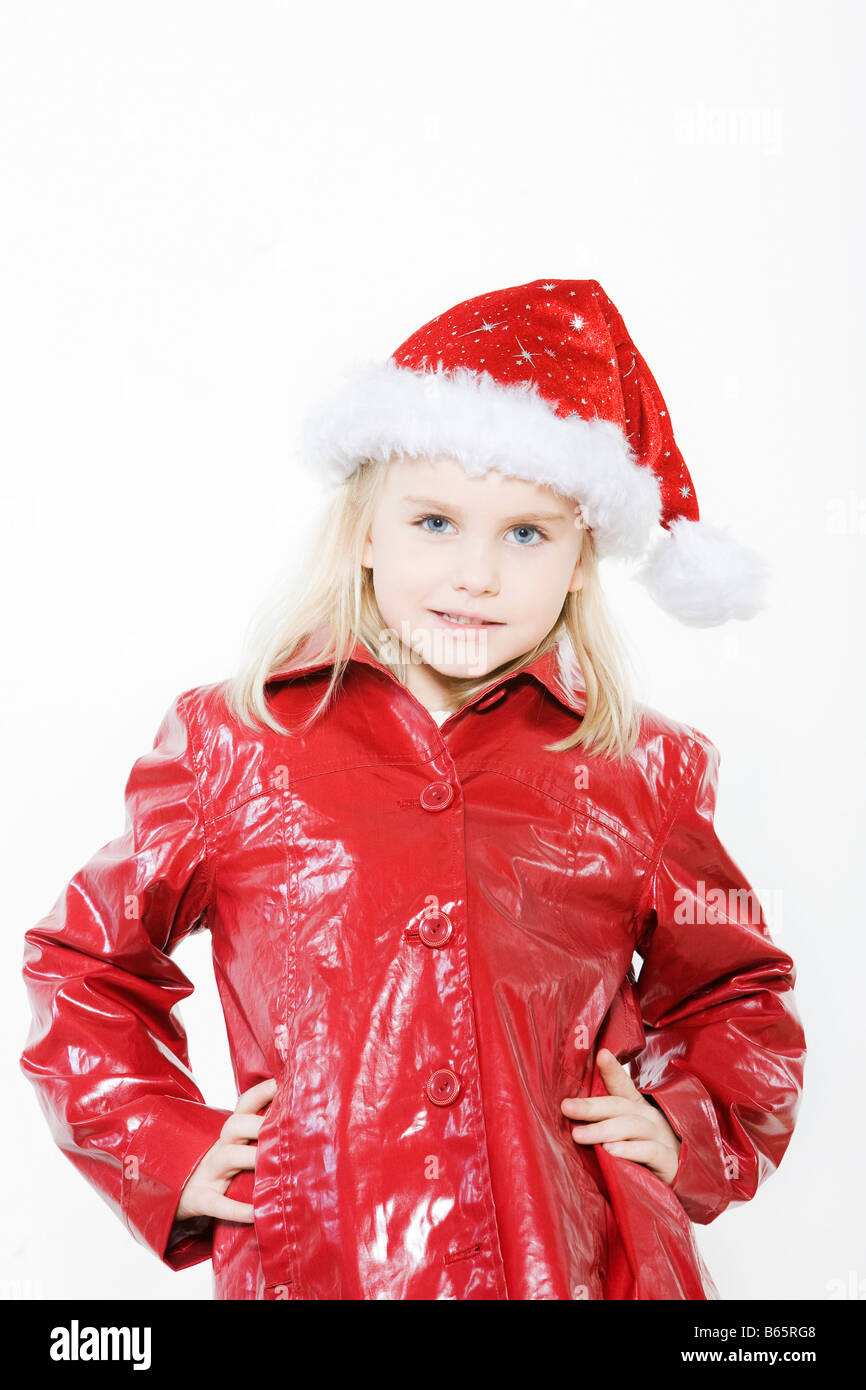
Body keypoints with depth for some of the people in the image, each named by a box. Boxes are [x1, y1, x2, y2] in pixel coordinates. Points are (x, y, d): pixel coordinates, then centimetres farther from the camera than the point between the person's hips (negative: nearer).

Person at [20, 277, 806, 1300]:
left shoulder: (638, 772, 2)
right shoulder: (230, 745, -1)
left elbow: (735, 991, 19)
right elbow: (84, 961, 12)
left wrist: (688, 1128, 3)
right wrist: (168, 1145, 3)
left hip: (589, 1262, 1)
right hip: (311, 1261, -1)